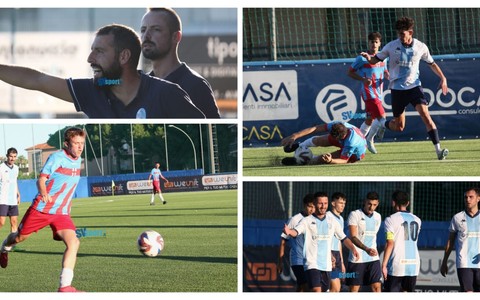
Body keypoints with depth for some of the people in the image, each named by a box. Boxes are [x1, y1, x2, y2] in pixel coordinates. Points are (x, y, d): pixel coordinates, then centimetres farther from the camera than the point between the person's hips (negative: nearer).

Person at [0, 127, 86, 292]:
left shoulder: (78, 160, 5)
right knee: (20, 237, 14)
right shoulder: (56, 158, -15)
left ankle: (65, 286, -21)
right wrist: (44, 194, -38)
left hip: (62, 213, 4)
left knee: (73, 242, -19)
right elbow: (41, 179, -19)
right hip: (41, 209, -4)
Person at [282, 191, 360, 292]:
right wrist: (289, 231, -43)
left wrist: (353, 249, -4)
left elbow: (343, 238, 14)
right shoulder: (307, 221, -3)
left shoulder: (332, 221, 10)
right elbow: (296, 232, -20)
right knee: (316, 291, -19)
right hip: (312, 264, -5)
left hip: (326, 265, 5)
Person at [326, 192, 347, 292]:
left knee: (337, 287, 6)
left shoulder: (341, 219, 18)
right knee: (335, 287, -14)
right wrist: (330, 256, -22)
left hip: (337, 254, 9)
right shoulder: (328, 216, -9)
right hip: (329, 254, -9)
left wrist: (341, 262, 24)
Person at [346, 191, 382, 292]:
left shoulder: (378, 217, 10)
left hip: (373, 258, 4)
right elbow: (353, 237, -19)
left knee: (377, 287, -6)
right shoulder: (355, 215, -8)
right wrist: (366, 249, -32)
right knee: (354, 289, 0)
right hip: (357, 259, -4)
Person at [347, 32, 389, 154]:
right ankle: (369, 139, 1)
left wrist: (387, 76, 1)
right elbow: (350, 72, -3)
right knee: (381, 116, -17)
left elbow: (385, 72, 26)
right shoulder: (362, 58, -8)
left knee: (370, 120, 12)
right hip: (368, 92, -7)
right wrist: (363, 79, -17)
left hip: (378, 93, 7)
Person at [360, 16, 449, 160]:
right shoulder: (392, 46, -6)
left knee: (426, 116, -20)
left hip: (414, 86, 0)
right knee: (399, 127, 6)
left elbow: (432, 64, 13)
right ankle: (382, 124, 42)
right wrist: (368, 57, -20)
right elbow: (376, 60, 3)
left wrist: (442, 78, 3)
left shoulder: (420, 47, -3)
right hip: (397, 88, 0)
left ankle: (438, 149, -22)